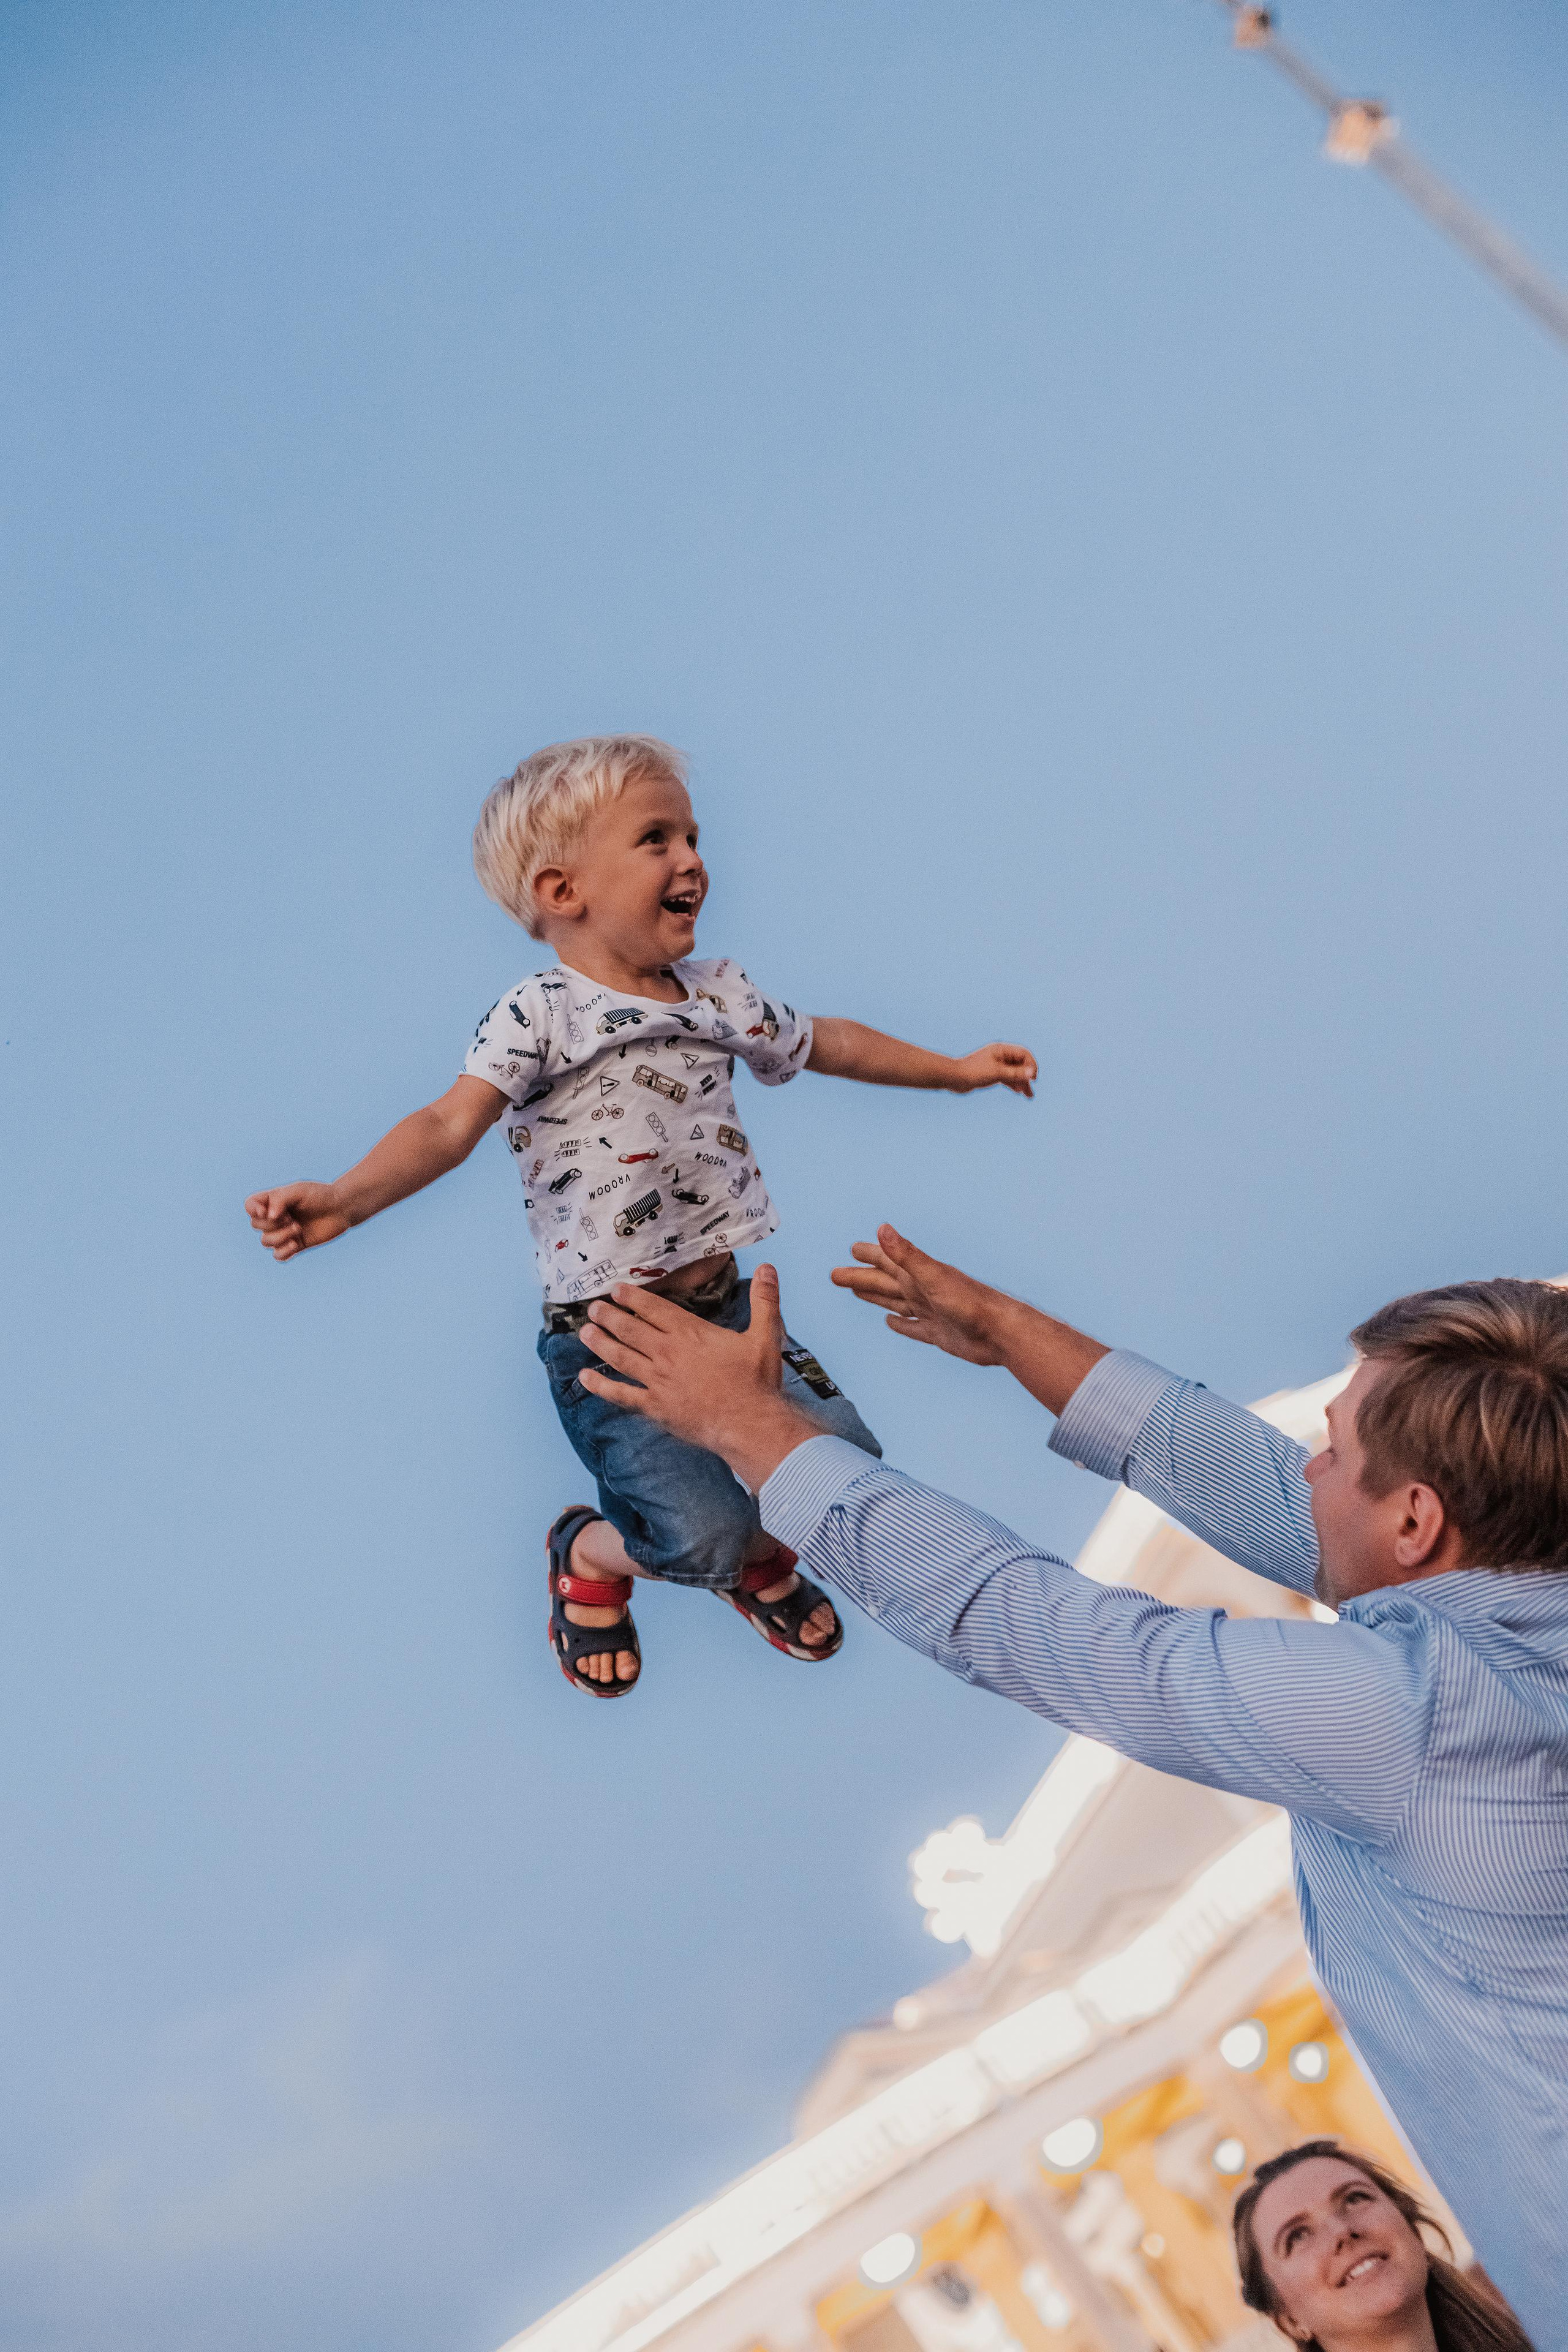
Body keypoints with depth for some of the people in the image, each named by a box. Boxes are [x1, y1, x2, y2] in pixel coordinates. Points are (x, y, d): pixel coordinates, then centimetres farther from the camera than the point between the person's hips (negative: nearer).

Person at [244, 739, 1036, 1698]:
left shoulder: (719, 993, 9)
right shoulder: (539, 1014, -11)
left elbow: (824, 1042, 26)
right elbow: (449, 1126, -23)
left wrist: (957, 1069, 32)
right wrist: (346, 1198, -41)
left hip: (727, 1310, 6)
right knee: (703, 1534, -20)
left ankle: (763, 1557, 30)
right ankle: (589, 1558, 18)